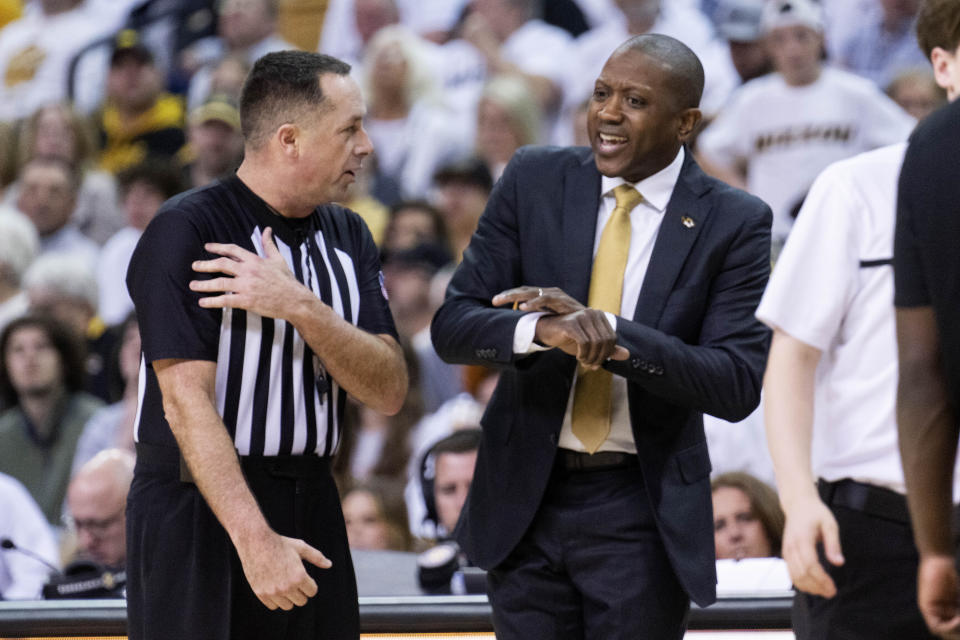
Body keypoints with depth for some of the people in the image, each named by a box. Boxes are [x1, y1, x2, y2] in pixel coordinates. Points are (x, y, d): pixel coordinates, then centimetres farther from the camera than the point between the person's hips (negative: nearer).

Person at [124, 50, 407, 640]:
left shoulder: (346, 236, 10)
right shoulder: (186, 231, -11)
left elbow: (389, 391, 0)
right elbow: (186, 401, -18)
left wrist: (301, 308, -16)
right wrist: (254, 538, -26)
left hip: (311, 503, 6)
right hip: (201, 504, -6)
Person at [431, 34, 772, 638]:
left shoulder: (734, 222, -6)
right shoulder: (533, 181, 0)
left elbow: (739, 385, -13)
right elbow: (452, 326, -4)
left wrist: (608, 331, -25)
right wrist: (543, 329, -26)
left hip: (643, 510, -2)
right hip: (526, 498, 2)